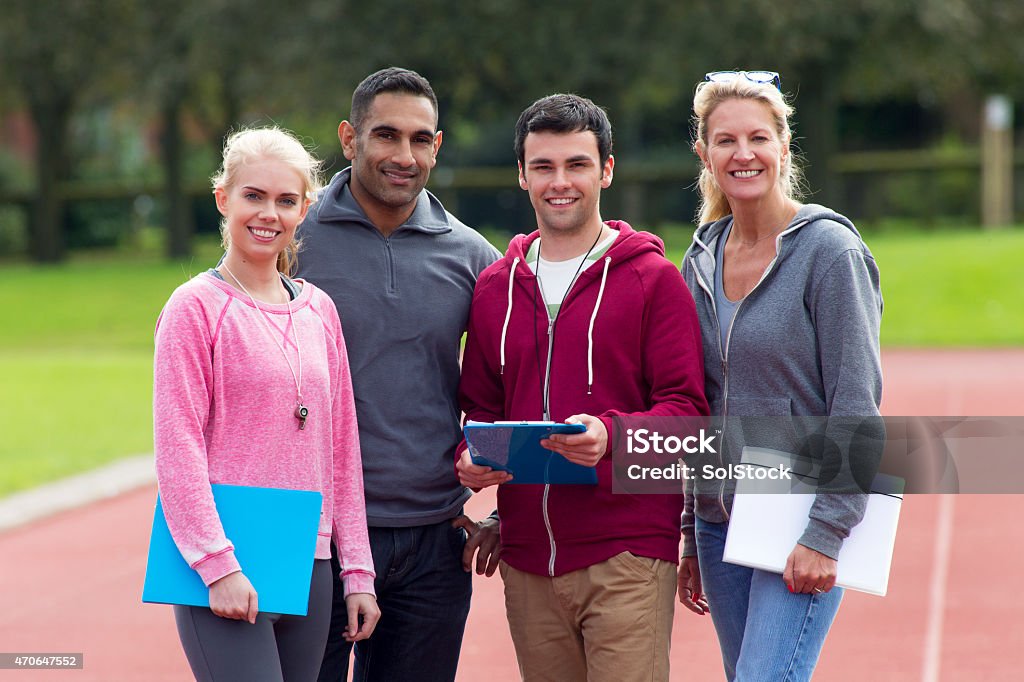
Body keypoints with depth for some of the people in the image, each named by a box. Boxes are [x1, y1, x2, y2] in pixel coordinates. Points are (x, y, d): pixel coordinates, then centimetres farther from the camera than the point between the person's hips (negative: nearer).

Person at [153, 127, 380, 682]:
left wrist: (357, 572, 11)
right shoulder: (197, 307, -3)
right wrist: (218, 565, -15)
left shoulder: (318, 310, 12)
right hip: (223, 572, -5)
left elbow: (342, 449, 15)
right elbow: (178, 449, -8)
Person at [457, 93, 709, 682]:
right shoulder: (496, 287, 14)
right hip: (527, 559, 5)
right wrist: (474, 458, -1)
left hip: (627, 553, -4)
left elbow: (686, 405, -4)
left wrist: (612, 435, -23)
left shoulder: (652, 278, 0)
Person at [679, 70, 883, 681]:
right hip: (720, 520, 6)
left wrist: (826, 535, -18)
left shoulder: (830, 252, -9)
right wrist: (691, 536, 15)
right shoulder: (702, 260, 9)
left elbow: (857, 406, -12)